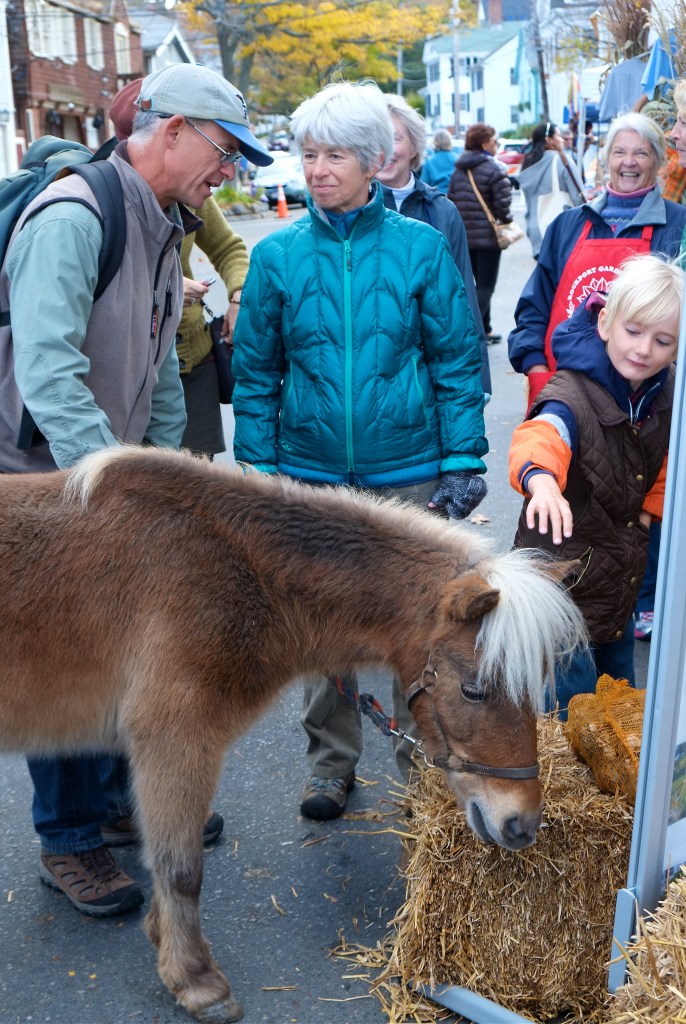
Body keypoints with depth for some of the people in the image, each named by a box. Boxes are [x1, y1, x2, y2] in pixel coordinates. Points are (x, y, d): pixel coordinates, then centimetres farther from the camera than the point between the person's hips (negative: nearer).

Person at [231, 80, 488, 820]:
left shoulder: (421, 248, -4)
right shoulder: (277, 255, -1)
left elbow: (458, 362, -2)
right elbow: (256, 373, 3)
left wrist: (463, 464, -6)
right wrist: (258, 471, -1)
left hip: (409, 475, -1)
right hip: (312, 477, 2)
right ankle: (331, 762, 33)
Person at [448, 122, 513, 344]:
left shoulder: (458, 170, 7)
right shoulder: (494, 169, -14)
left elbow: (451, 201, 9)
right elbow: (502, 203, -16)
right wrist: (507, 222, 2)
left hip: (465, 235, 7)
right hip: (488, 234, -7)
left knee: (480, 283, 18)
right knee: (486, 286, -1)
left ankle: (485, 330, 24)